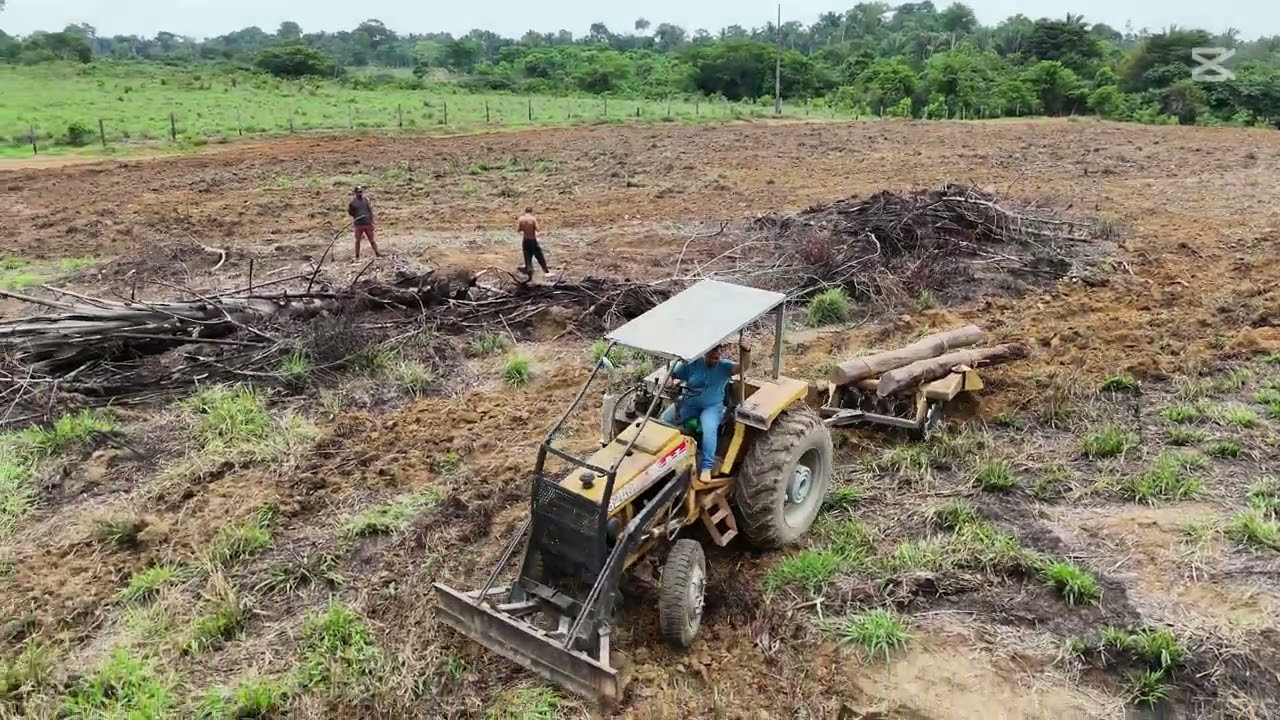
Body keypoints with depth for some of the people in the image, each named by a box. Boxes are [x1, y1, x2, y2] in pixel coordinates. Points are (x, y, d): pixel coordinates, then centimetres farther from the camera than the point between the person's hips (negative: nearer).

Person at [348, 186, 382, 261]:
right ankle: (357, 256, 11)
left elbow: (371, 211, 3)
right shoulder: (353, 201, -1)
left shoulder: (366, 200, 2)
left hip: (367, 223, 1)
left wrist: (372, 222, -1)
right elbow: (349, 212, 9)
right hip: (358, 224, -1)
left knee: (371, 240, 6)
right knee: (357, 241, 4)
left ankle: (377, 254, 13)